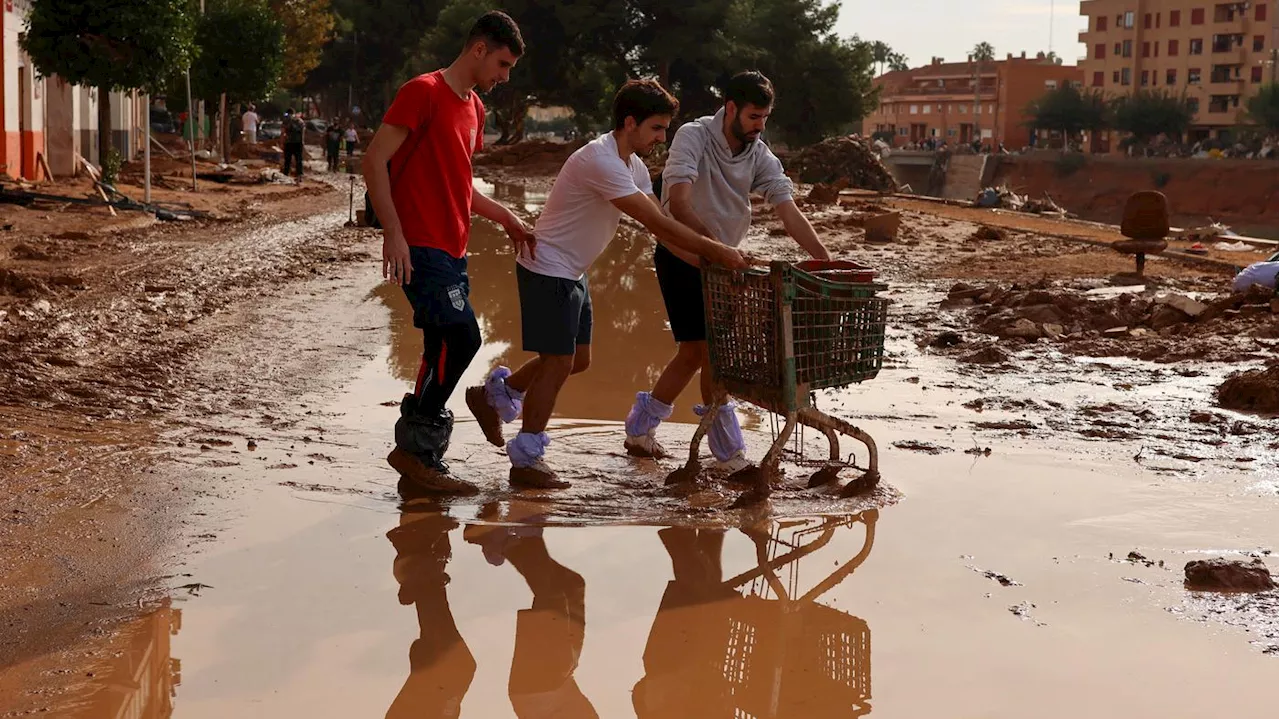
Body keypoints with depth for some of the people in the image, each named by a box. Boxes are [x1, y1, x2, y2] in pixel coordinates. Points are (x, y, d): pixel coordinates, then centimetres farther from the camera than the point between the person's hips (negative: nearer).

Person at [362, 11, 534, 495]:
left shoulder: (473, 108, 18)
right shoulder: (423, 92, -9)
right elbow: (374, 161, -14)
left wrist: (505, 219, 17)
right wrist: (393, 233, -21)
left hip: (451, 250, 9)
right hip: (420, 246, -9)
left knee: (442, 349, 9)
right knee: (463, 336, -16)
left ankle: (419, 457, 17)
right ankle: (415, 447, -5)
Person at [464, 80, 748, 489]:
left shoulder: (633, 165, 6)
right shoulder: (601, 161, -26)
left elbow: (660, 227, 4)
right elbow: (658, 224, -29)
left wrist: (706, 261, -7)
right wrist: (715, 250, -25)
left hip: (572, 273, 10)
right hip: (548, 270, -10)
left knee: (577, 359, 15)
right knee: (559, 362, -6)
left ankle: (494, 394, 30)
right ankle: (525, 461, 5)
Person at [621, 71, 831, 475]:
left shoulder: (760, 155, -3)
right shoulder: (694, 137, -19)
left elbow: (789, 212, -11)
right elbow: (679, 204, -32)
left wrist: (827, 261, -23)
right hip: (682, 256, -7)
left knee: (694, 351, 12)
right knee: (708, 348, -11)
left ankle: (641, 427, 28)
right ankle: (730, 453, -5)